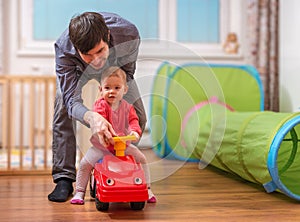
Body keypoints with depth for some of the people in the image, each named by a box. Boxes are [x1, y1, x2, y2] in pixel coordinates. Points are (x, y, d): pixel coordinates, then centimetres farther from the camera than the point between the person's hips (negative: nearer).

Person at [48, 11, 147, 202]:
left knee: (138, 116, -9)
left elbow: (127, 73, -22)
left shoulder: (129, 34, -42)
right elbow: (71, 100, -47)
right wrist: (91, 117, -69)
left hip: (115, 67, 1)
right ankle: (64, 178, -12)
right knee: (63, 110, -21)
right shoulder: (63, 49, -44)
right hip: (77, 69, -1)